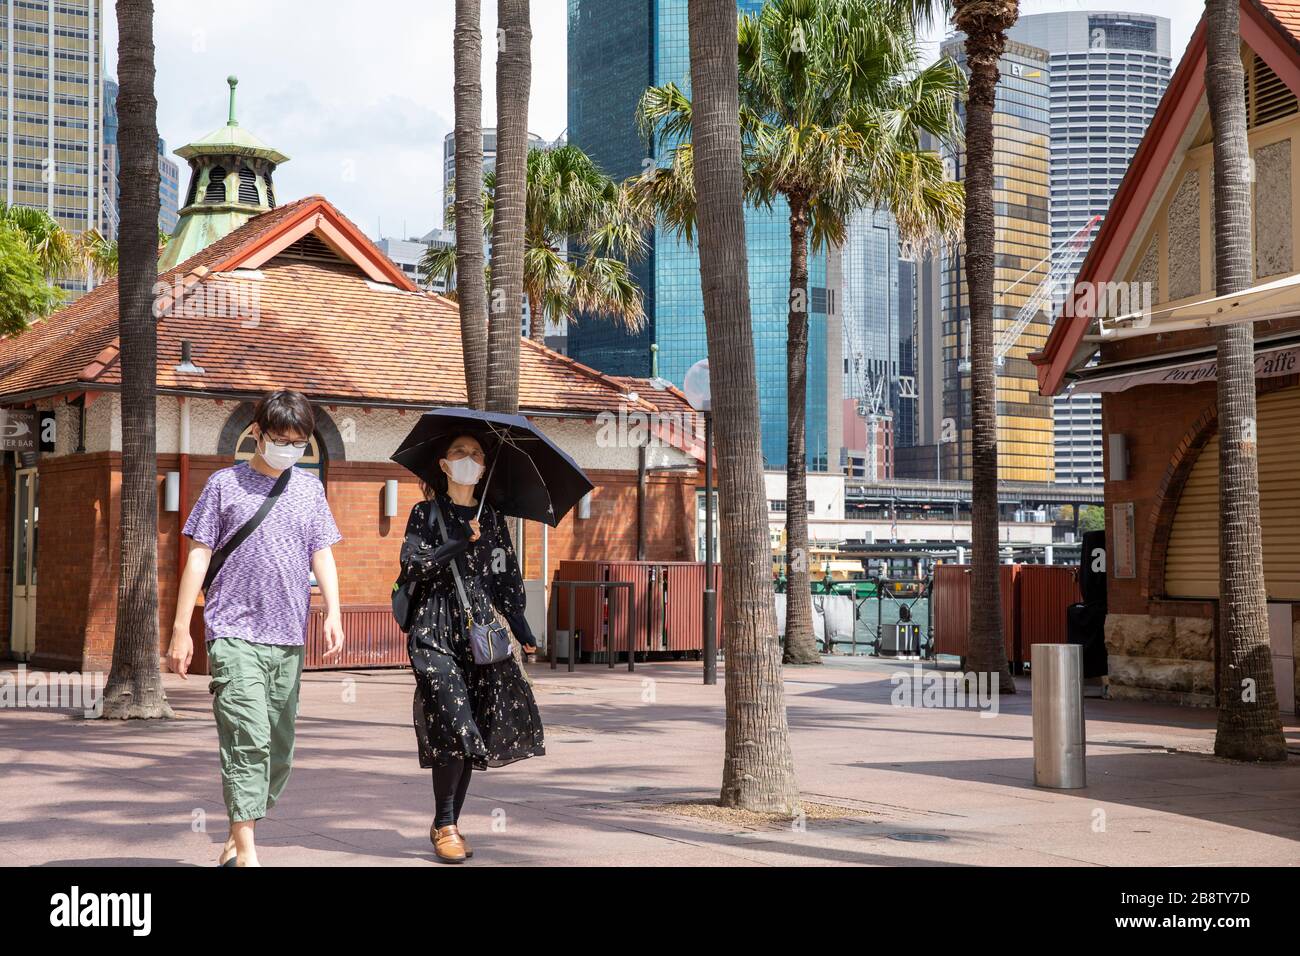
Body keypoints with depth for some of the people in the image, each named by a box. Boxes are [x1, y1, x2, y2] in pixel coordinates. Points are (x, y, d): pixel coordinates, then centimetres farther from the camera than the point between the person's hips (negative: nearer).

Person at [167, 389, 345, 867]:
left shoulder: (310, 487, 13)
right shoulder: (225, 484, 3)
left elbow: (322, 554, 13)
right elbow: (199, 555, 2)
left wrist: (333, 613, -2)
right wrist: (181, 628, -2)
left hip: (288, 637, 5)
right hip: (234, 633, -4)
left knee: (279, 748, 7)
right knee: (249, 738, -15)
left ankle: (235, 841, 21)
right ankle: (246, 852, -13)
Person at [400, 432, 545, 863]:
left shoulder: (492, 519, 16)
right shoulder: (426, 513, 7)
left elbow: (508, 579, 13)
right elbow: (413, 564, -5)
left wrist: (522, 629, 1)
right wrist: (461, 541, -11)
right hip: (437, 629, -4)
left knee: (476, 731, 0)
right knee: (453, 726, -15)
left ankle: (450, 824, 11)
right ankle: (444, 825, -3)